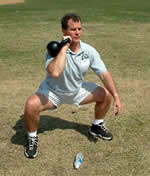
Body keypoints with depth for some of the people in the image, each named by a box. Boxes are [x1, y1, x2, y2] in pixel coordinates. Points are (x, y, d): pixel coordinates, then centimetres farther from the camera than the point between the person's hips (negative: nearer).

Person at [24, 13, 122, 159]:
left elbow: (104, 74, -11)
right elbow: (54, 73, -46)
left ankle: (97, 126, 21)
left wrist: (116, 97, -20)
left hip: (77, 90, 4)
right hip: (53, 92, -4)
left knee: (106, 95, -7)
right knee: (31, 105, -30)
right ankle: (32, 138, -1)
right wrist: (64, 47, -40)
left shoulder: (89, 51, -14)